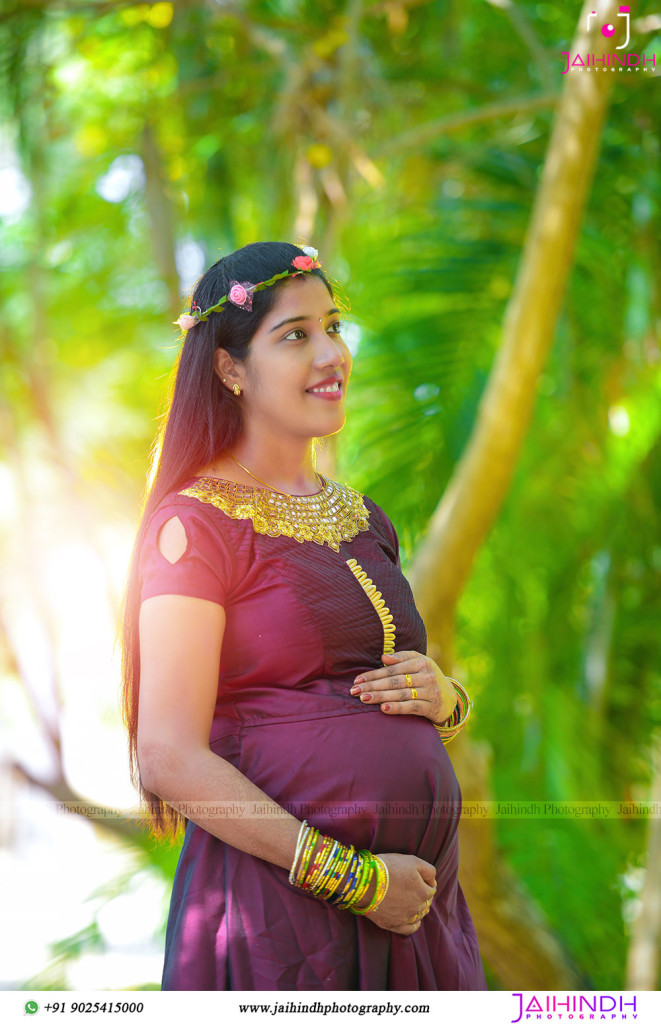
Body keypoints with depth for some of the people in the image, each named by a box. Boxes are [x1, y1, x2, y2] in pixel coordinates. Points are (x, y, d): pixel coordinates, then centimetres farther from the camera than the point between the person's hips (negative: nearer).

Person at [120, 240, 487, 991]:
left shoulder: (359, 515, 13)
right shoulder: (197, 522, -8)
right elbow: (170, 759, -15)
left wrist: (443, 698, 0)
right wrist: (353, 877, -16)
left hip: (414, 894, 7)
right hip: (278, 908, -7)